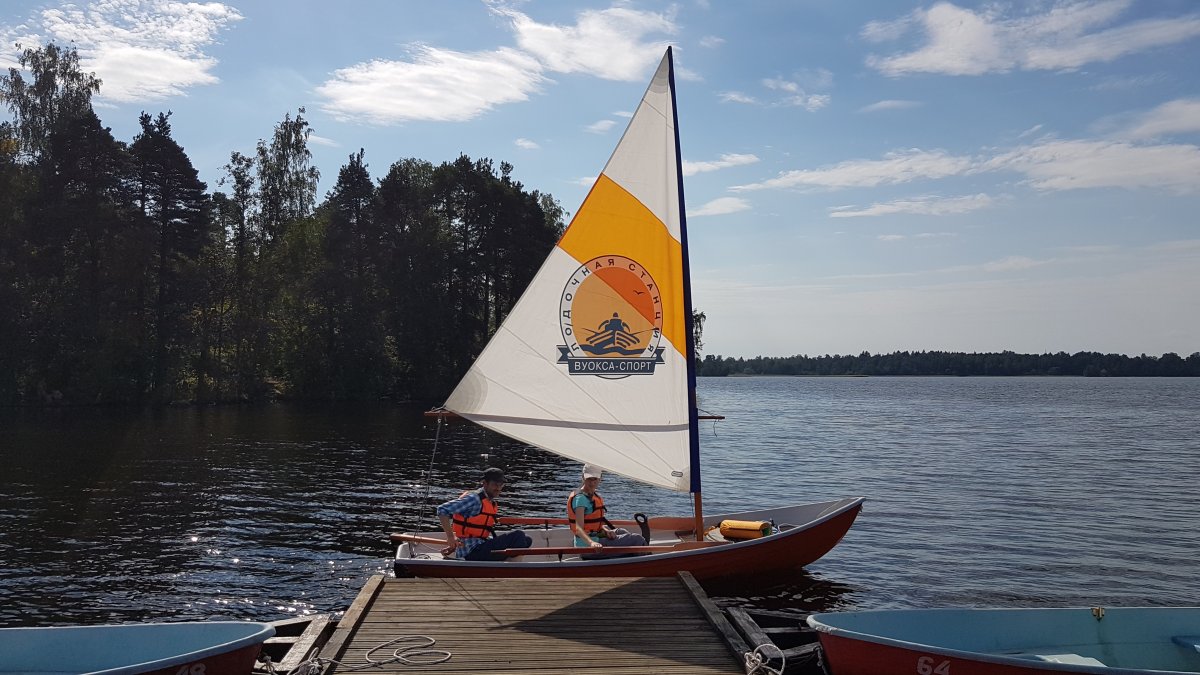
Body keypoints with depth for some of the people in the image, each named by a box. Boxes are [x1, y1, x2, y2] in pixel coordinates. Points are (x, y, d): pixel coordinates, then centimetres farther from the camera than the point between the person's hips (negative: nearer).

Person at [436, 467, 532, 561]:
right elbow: (442, 510, -18)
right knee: (517, 535, -17)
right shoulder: (474, 499, -12)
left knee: (526, 540, 5)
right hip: (472, 553, -9)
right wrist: (450, 537, -22)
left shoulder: (491, 503, 15)